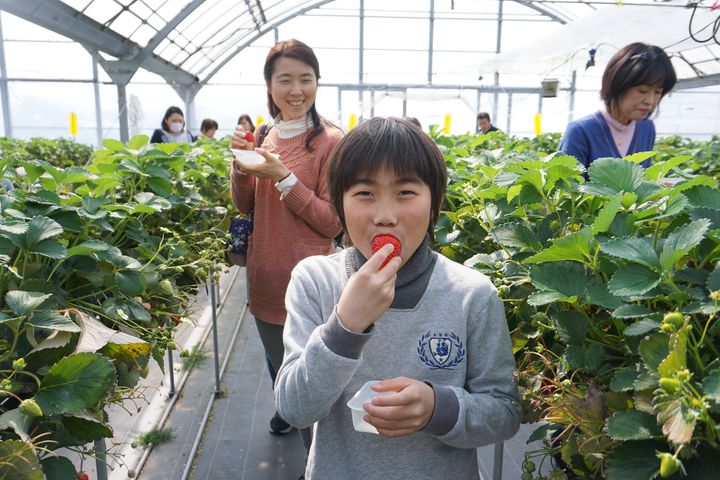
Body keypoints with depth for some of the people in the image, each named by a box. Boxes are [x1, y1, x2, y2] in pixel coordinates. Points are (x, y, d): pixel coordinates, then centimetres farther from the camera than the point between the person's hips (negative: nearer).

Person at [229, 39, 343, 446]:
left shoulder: (330, 140, -16)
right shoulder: (266, 136, 5)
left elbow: (332, 223, -17)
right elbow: (245, 206, 8)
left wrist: (283, 177, -25)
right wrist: (242, 161, -10)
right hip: (265, 276, 7)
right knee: (278, 362, 26)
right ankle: (288, 411, 54)